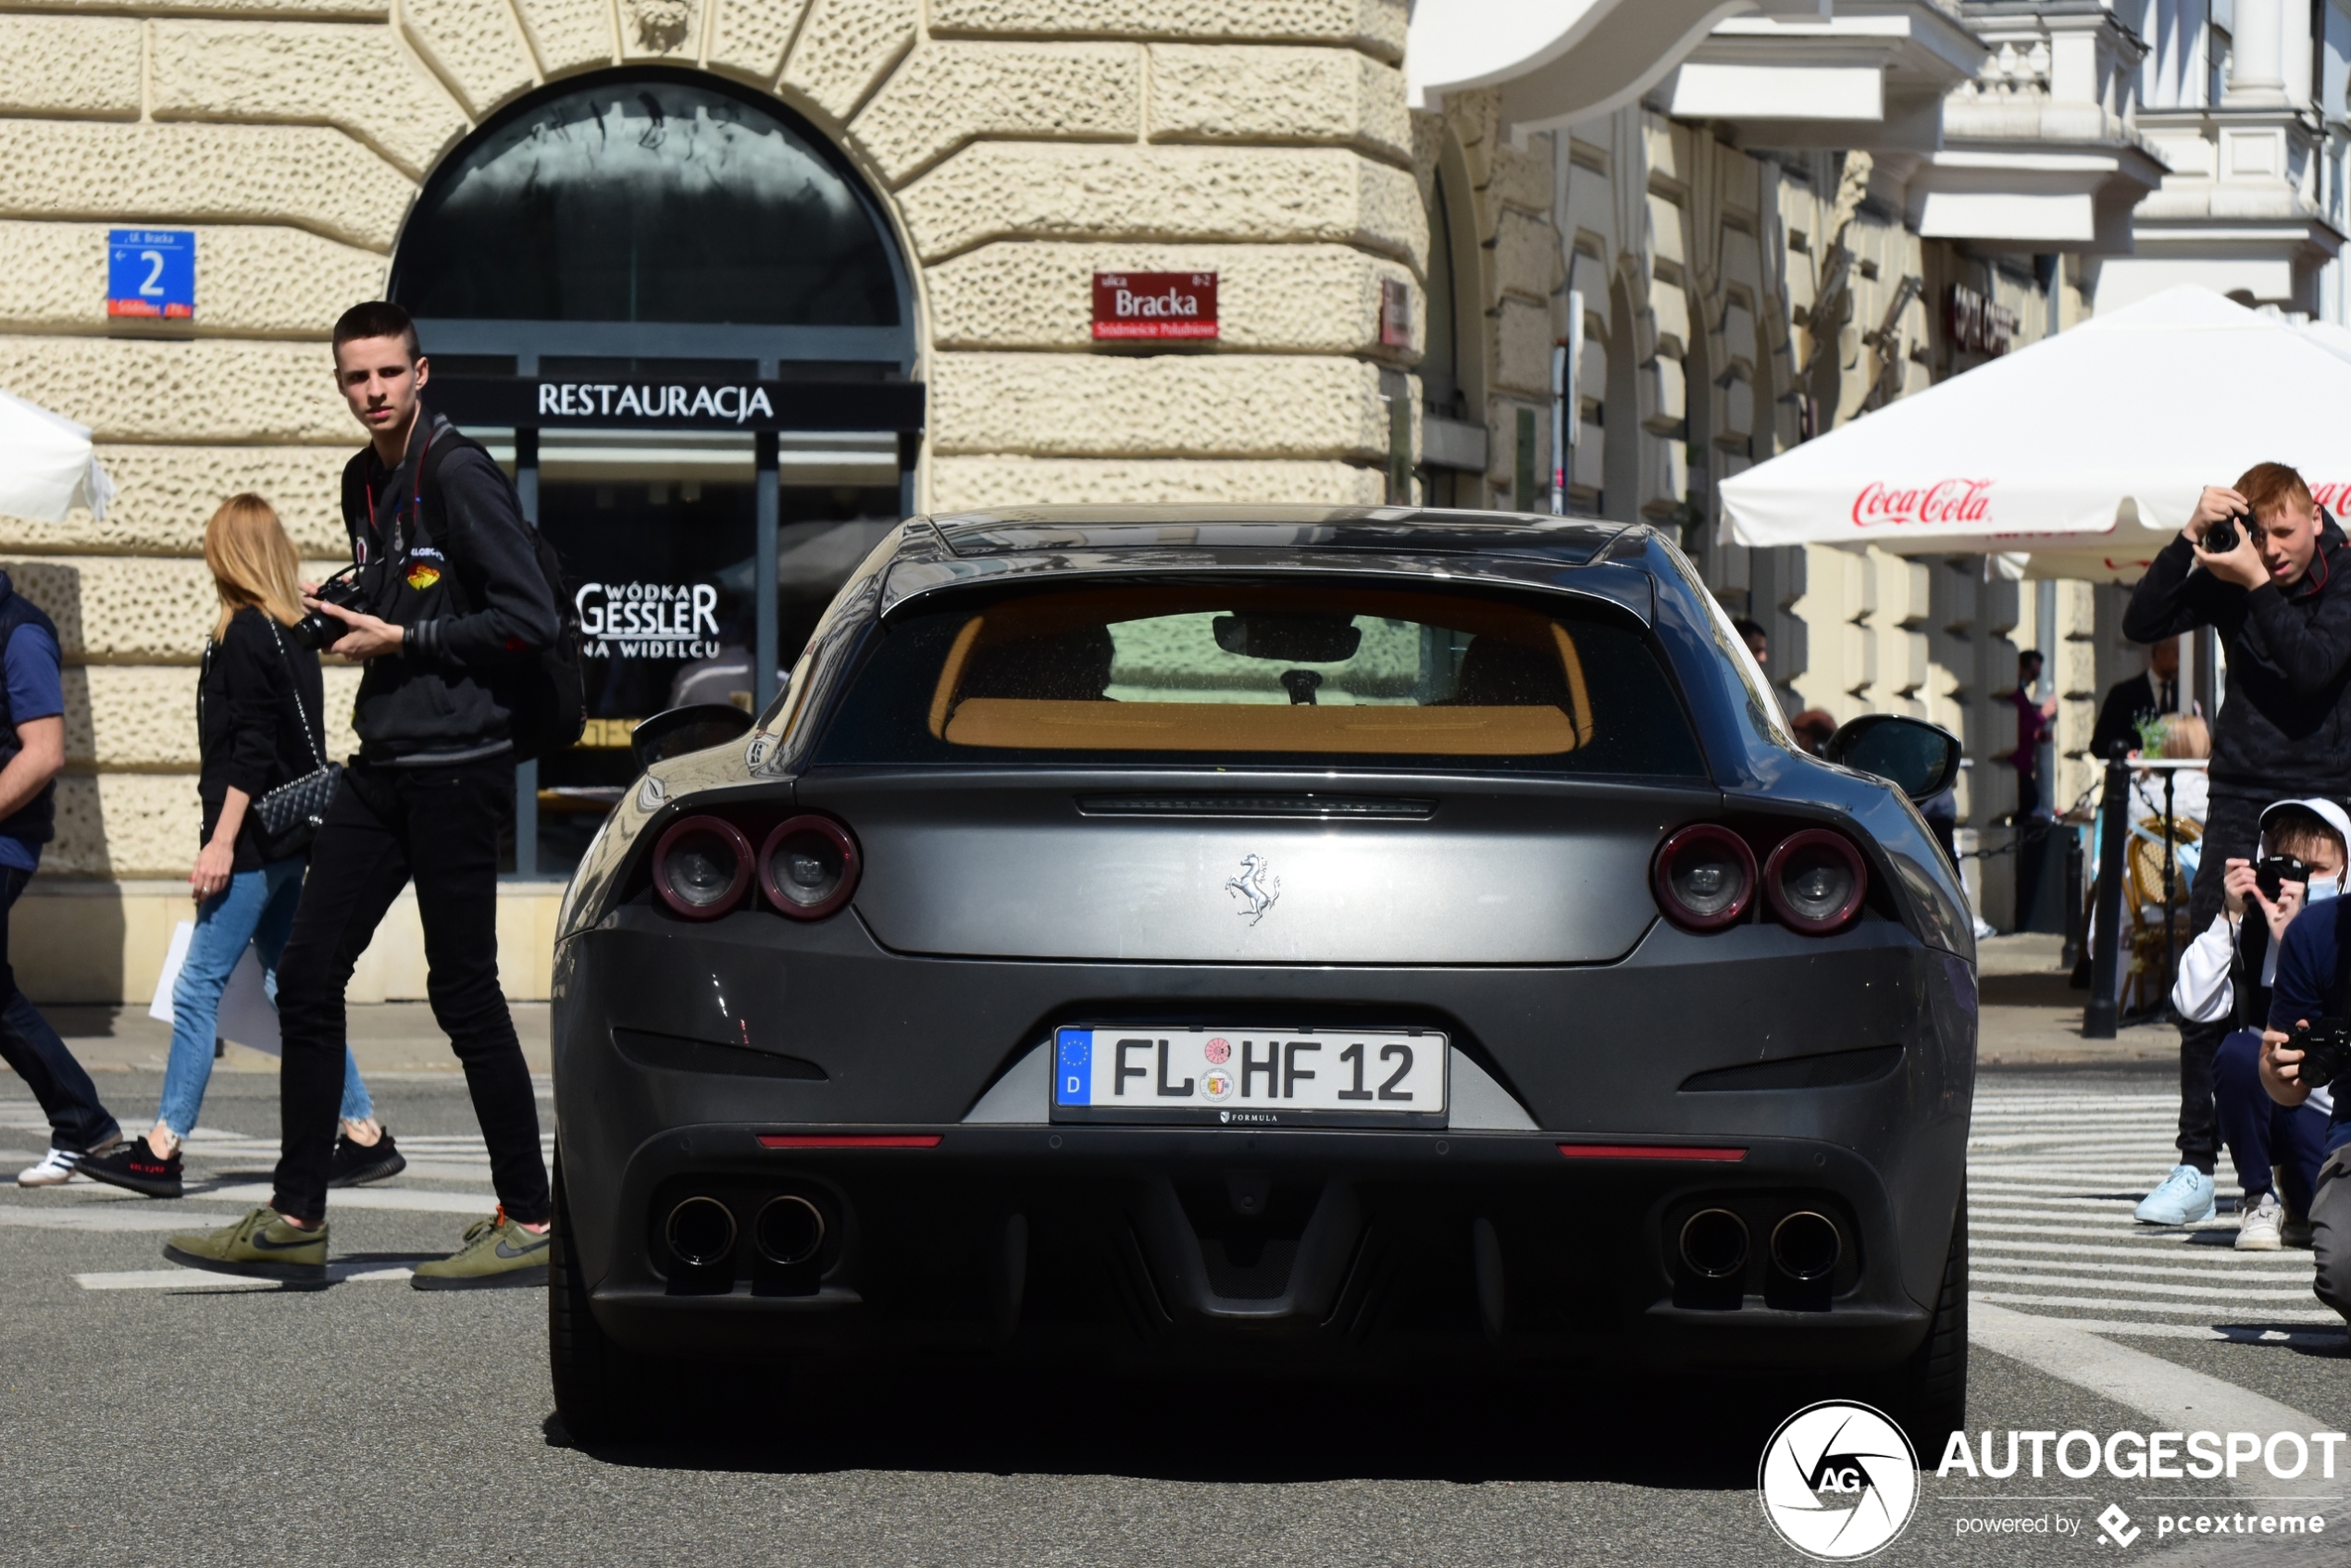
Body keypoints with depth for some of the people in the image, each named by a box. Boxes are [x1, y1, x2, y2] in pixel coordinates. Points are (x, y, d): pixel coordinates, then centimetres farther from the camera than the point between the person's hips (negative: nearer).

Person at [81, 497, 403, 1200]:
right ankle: (365, 1135, 11)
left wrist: (222, 841, -18)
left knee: (198, 989, -8)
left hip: (254, 840, -9)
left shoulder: (245, 634, -12)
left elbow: (250, 752, -18)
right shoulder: (289, 633, 14)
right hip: (284, 839, 9)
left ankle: (162, 1150, -8)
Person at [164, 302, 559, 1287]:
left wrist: (404, 639, -13)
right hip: (380, 766, 9)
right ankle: (295, 1221, 9)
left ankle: (529, 1224, 4)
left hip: (456, 769, -9)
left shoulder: (459, 477, -11)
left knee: (465, 993, -4)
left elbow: (531, 620, -16)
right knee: (308, 976, 5)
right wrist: (347, 619, 12)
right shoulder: (365, 482, 15)